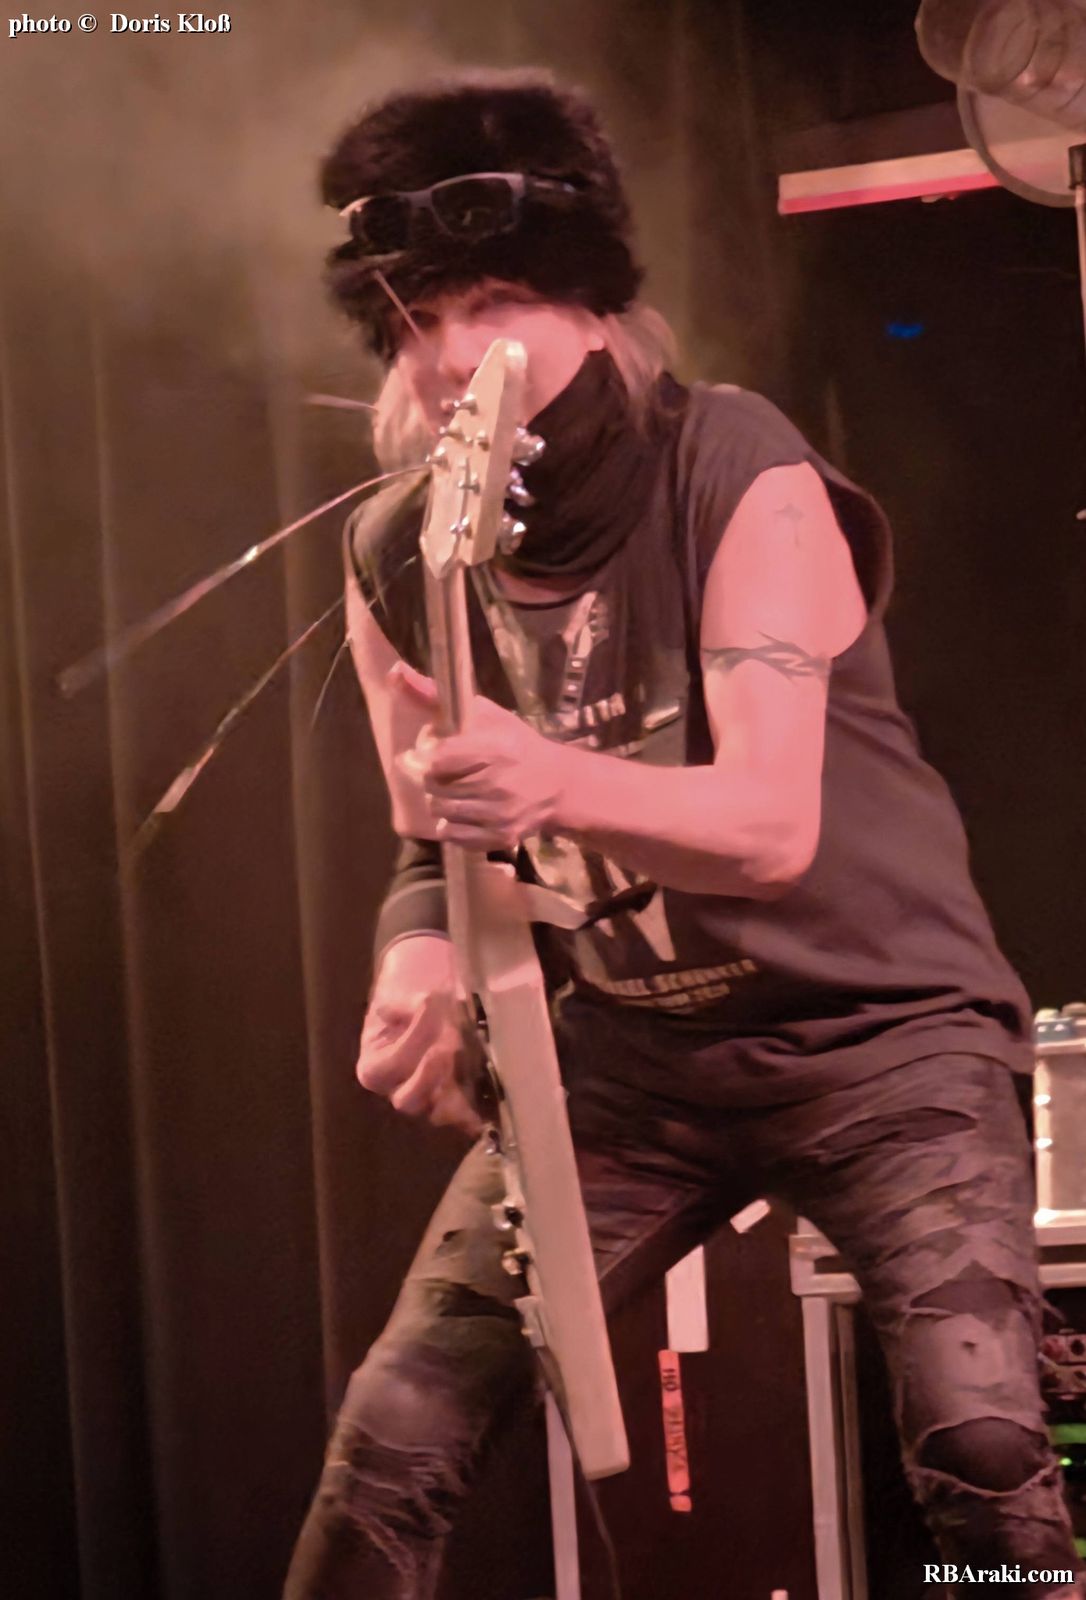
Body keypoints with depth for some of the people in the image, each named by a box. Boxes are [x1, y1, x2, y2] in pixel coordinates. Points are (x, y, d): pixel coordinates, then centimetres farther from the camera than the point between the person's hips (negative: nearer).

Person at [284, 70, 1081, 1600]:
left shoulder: (742, 480, -19)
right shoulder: (398, 558, -4)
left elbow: (771, 824, -30)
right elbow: (437, 838, 7)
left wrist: (554, 787, -49)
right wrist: (422, 957, -17)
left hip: (876, 1026, -4)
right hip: (626, 1053, 4)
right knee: (391, 1443, -7)